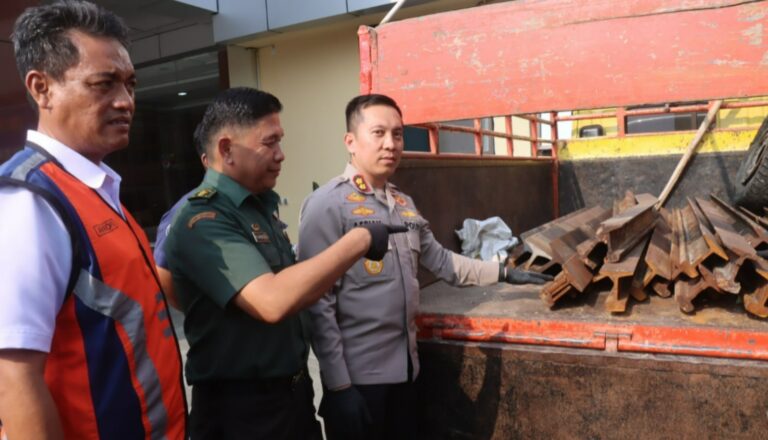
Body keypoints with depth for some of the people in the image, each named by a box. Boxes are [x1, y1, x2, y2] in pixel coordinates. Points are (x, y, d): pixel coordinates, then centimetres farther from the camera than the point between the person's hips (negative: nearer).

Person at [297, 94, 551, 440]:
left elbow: (440, 260, 20)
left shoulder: (404, 204, 9)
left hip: (404, 365, 7)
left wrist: (504, 273, 19)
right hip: (357, 373, -7)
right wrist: (338, 385, -19)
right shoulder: (328, 204, -15)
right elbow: (317, 302, -18)